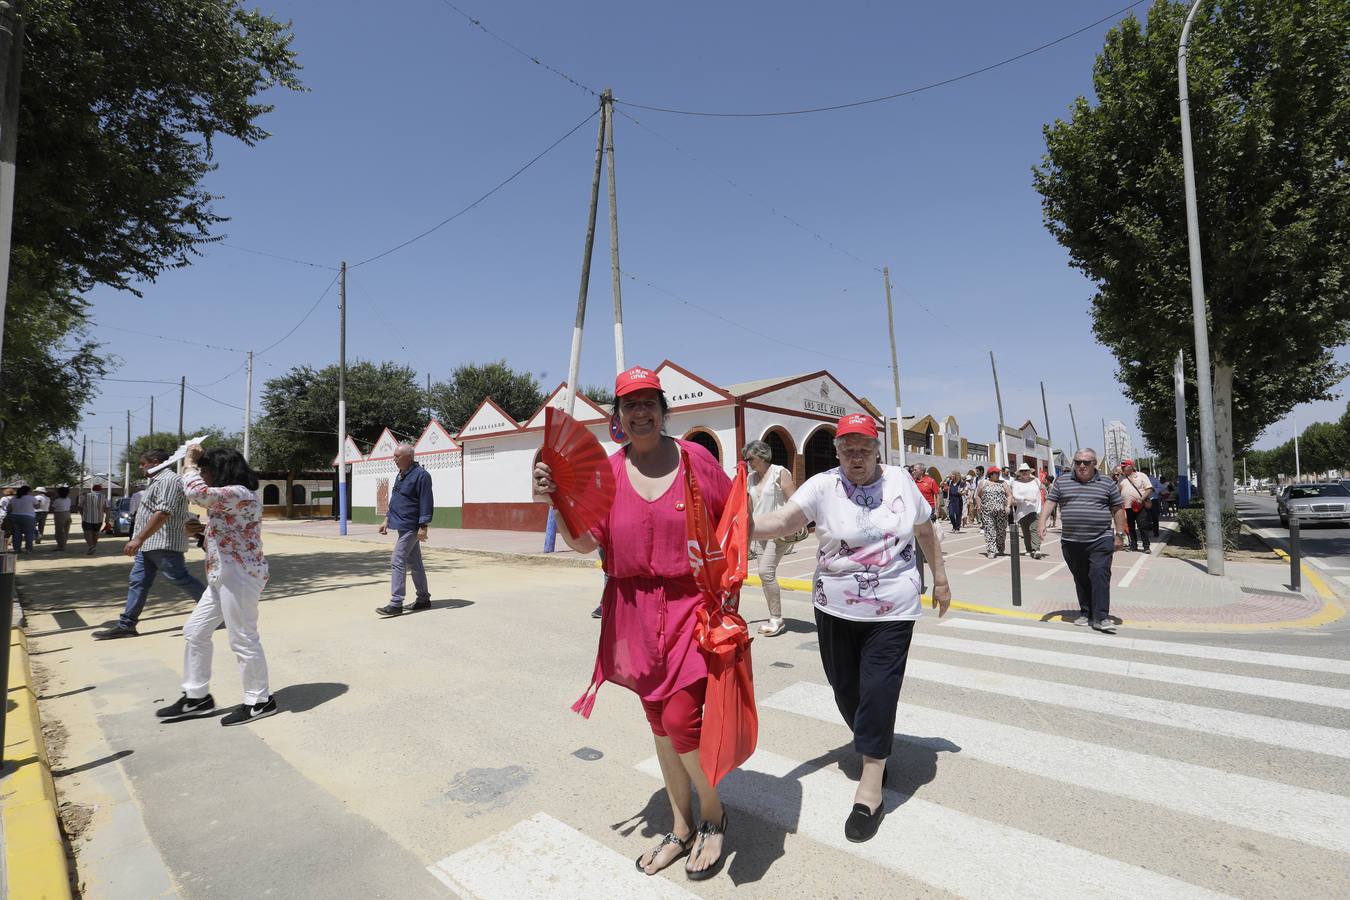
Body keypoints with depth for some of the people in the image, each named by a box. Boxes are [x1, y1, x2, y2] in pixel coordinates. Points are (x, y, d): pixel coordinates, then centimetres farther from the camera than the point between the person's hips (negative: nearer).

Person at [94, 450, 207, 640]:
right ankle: (126, 625, 13)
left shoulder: (169, 480, -16)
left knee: (181, 580, -5)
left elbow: (163, 513, -26)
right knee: (137, 582, 9)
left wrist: (138, 539, -28)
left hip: (165, 545, -11)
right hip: (150, 545, 11)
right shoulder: (160, 481, 19)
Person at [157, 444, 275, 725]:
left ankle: (259, 701, 13)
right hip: (224, 577, 11)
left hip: (239, 577, -11)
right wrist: (202, 530, 6)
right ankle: (197, 697, 31)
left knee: (243, 639, -1)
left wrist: (189, 463, -15)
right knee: (194, 631, 18)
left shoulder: (239, 494, -18)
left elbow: (196, 492, -32)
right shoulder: (229, 497, 17)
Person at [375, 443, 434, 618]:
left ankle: (396, 604, -6)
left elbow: (426, 503, -19)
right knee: (414, 563, 14)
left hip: (410, 527, -10)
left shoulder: (421, 475, -15)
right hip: (403, 525, 10)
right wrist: (386, 520, 18)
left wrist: (423, 527, -22)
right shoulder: (401, 475, 15)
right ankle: (424, 599, 22)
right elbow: (395, 501, 22)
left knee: (397, 562, -11)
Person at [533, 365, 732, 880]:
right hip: (635, 610, 3)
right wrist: (557, 501, -18)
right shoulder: (607, 471, -1)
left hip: (692, 603, -3)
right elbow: (584, 543, -3)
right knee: (658, 720, 15)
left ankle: (713, 818, 25)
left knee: (680, 719, -7)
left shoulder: (695, 458, -5)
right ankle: (681, 830, 37)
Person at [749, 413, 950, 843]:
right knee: (845, 688, 14)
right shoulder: (823, 485, -11)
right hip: (835, 609, 1)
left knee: (878, 690, -5)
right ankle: (874, 746, 44)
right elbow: (781, 520, -25)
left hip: (891, 610, 0)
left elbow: (926, 530, 12)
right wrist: (742, 527, -43)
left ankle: (871, 786, 9)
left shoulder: (901, 481, -2)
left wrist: (940, 578, 17)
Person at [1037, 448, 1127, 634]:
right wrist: (1042, 522, -12)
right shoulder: (1062, 482, 8)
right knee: (1080, 579, 10)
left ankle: (1101, 618, -6)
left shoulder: (1107, 483, 5)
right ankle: (1085, 613, 20)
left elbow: (1118, 509, 8)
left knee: (1100, 576, -10)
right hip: (1071, 542, 2)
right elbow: (1050, 501, 3)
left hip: (1100, 541, -2)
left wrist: (1119, 535, 3)